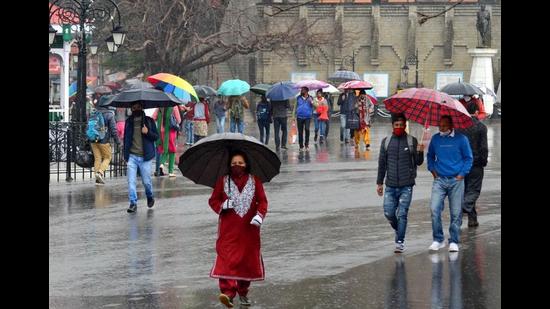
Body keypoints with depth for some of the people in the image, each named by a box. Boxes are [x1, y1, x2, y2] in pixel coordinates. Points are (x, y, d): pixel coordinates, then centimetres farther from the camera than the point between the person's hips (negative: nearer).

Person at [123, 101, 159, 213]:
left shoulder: (149, 121, 4)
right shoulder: (129, 122, 10)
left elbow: (156, 137, 3)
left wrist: (148, 132, -16)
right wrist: (126, 154, 15)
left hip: (145, 157, -2)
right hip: (132, 156, 2)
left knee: (146, 181, 3)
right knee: (131, 181, -7)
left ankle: (150, 197, 31)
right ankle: (133, 203, -2)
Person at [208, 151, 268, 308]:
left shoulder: (255, 181, 5)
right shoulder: (222, 181, 4)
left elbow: (262, 201, 3)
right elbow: (213, 200, 8)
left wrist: (260, 215, -16)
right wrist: (222, 205, -14)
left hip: (249, 229, 2)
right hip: (228, 230, -2)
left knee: (248, 259, 9)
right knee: (227, 259, -15)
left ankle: (243, 292, 26)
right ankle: (228, 292, -23)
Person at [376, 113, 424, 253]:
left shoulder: (412, 141, 1)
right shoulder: (386, 141, 8)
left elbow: (418, 162, 1)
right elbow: (382, 163, 14)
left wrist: (419, 152, -20)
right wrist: (379, 182, 13)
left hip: (406, 186, -3)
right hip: (390, 186, 3)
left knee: (402, 214, -6)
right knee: (389, 213, 1)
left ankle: (400, 242, 0)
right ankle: (398, 230, 29)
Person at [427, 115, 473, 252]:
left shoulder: (461, 139, -1)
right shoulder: (435, 139, 7)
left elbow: (468, 158, 6)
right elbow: (430, 156, 22)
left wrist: (462, 173, -3)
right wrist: (432, 169, 8)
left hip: (456, 180, -2)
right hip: (439, 179, 2)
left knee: (456, 213, 0)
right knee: (434, 209, -12)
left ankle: (453, 242, 9)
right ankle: (438, 240, -1)